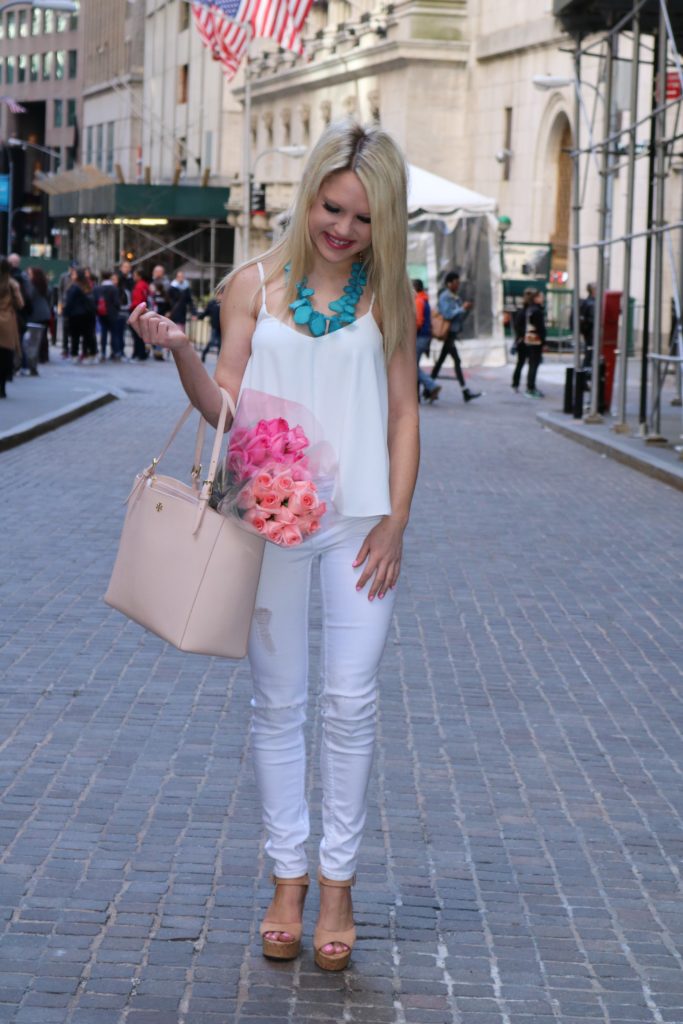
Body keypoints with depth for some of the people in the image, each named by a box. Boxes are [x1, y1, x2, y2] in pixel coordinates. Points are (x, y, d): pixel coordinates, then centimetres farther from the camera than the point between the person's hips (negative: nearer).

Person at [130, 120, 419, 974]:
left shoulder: (386, 295, 3)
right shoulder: (254, 285, 2)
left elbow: (403, 413, 4)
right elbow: (226, 405, 2)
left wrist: (395, 522, -3)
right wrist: (179, 353, -17)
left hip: (359, 516, 0)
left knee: (351, 700, -1)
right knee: (277, 702, 7)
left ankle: (337, 884, 12)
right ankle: (288, 879, 19)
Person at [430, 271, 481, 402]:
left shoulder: (456, 298, 15)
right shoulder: (445, 297, -11)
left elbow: (460, 317, 18)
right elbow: (447, 314, -22)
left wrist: (466, 309, 0)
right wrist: (462, 308, -17)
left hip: (452, 333, 10)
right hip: (447, 332, -10)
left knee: (440, 360, 13)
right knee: (457, 360, -13)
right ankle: (465, 392, -17)